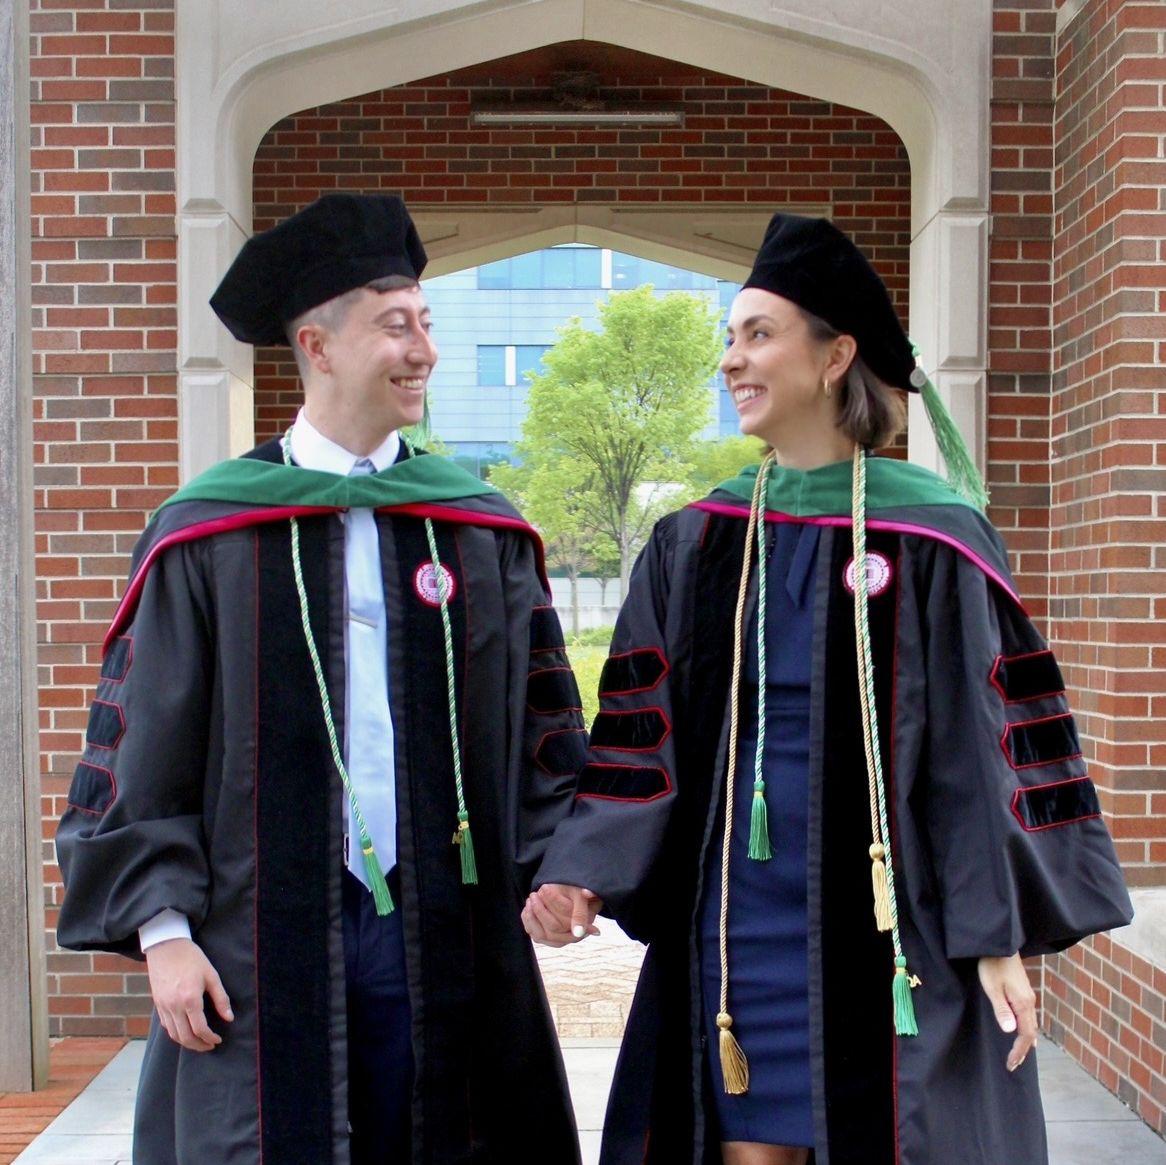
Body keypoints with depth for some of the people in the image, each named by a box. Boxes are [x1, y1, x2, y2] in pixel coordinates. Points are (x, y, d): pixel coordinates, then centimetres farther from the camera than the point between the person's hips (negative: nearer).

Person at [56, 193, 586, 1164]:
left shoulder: (482, 531, 7)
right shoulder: (208, 536, -1)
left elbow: (543, 725, 10)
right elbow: (140, 749, 1)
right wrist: (161, 927, -5)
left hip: (443, 939, 3)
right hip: (261, 951, -2)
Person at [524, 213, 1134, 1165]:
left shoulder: (930, 538, -6)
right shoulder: (697, 542, 5)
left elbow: (984, 743, -6)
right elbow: (642, 733, 5)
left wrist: (998, 937, -9)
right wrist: (584, 871, -8)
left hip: (885, 920, -3)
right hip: (738, 912, 3)